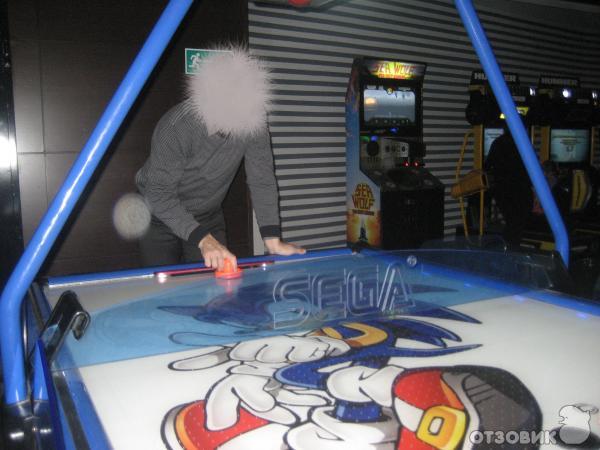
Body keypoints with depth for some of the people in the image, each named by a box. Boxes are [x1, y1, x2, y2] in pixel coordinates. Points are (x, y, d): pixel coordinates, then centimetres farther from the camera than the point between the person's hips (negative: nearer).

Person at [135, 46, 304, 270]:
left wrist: (273, 239, -26)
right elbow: (159, 192, -31)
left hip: (209, 216, 3)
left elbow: (262, 178, -17)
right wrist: (202, 238, -43)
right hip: (160, 216, -3)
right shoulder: (175, 126, -32)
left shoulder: (254, 121, -20)